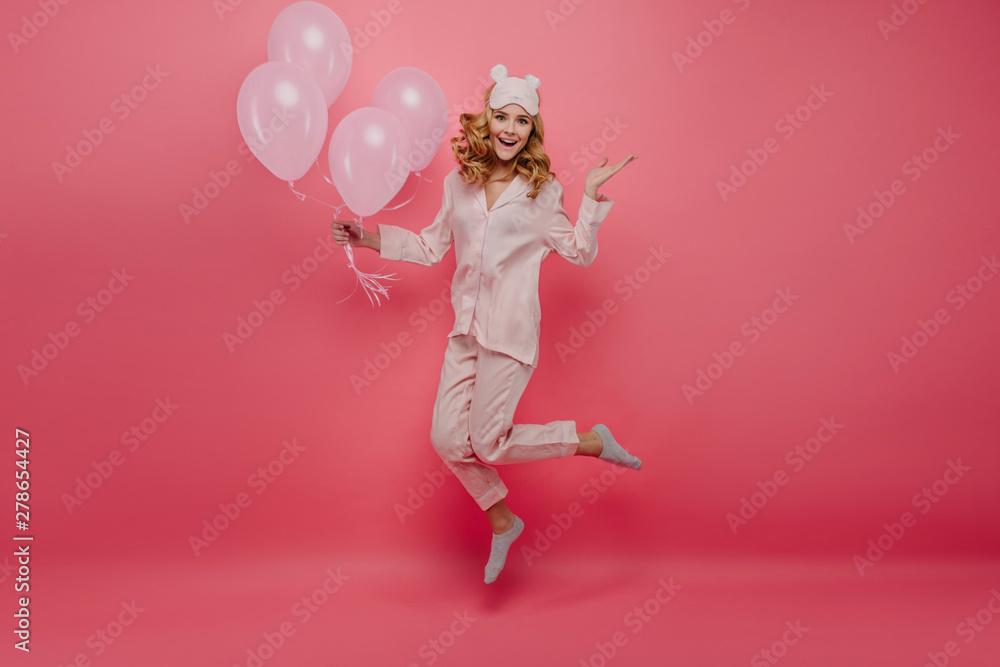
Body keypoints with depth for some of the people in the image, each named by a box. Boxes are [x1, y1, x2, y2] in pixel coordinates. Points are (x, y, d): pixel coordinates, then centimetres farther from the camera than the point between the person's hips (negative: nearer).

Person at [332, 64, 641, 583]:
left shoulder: (542, 190, 0)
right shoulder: (458, 182, 9)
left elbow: (580, 252, 5)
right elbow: (431, 247, 18)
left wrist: (592, 197, -6)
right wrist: (369, 238, 14)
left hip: (511, 331, -5)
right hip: (465, 330, 5)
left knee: (488, 443, -5)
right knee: (447, 439, 2)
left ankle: (593, 440, 16)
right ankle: (502, 522, 25)